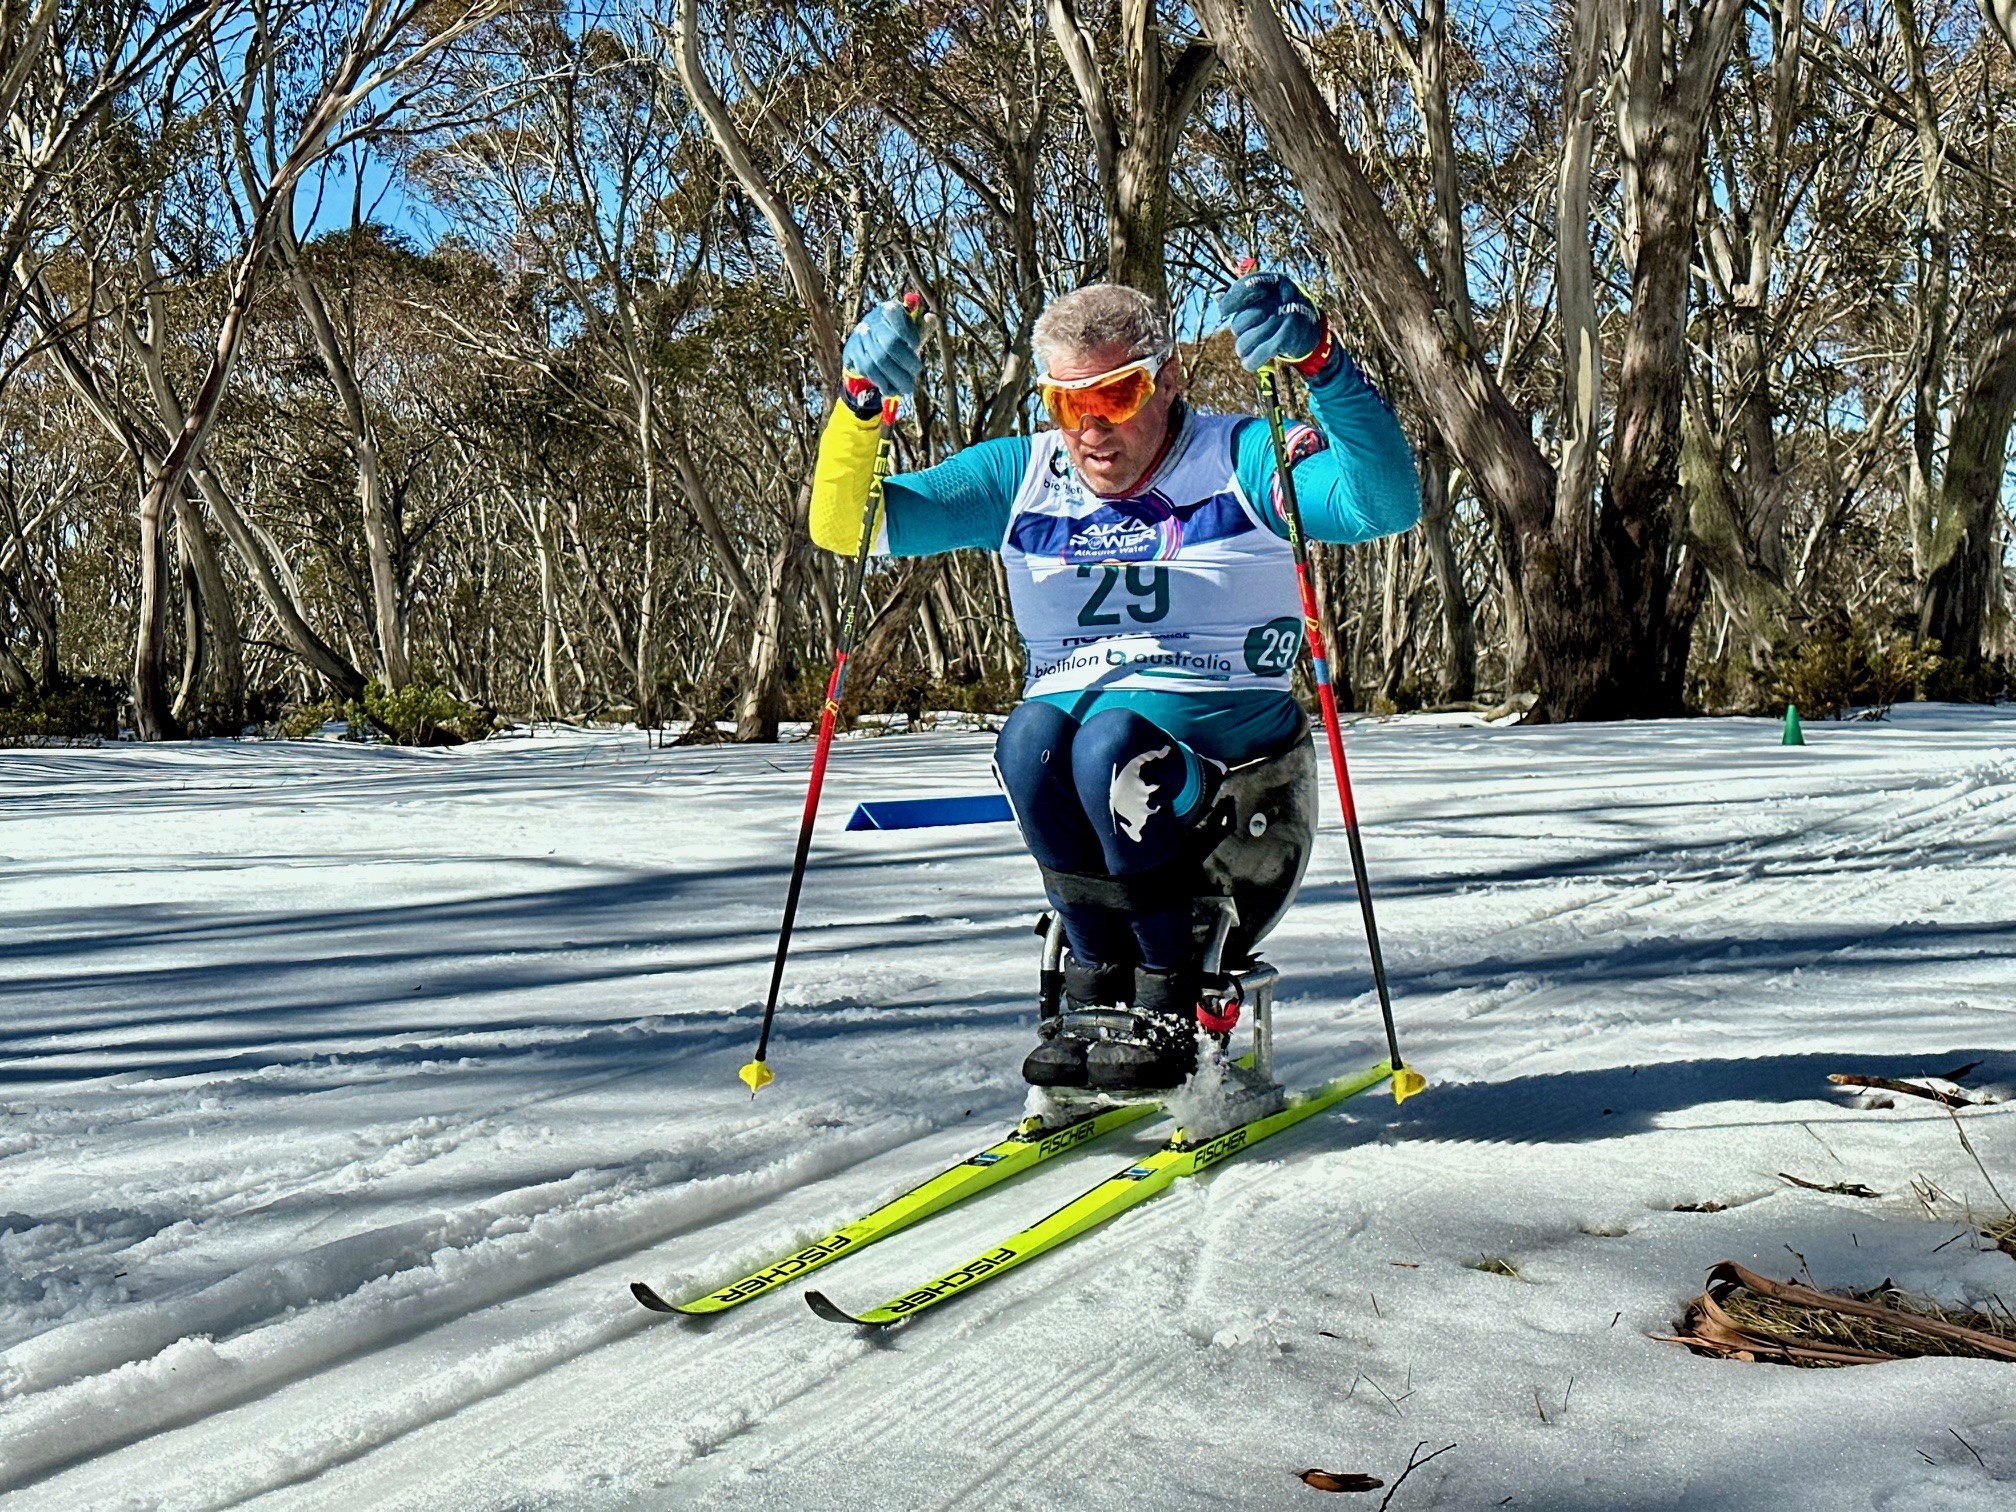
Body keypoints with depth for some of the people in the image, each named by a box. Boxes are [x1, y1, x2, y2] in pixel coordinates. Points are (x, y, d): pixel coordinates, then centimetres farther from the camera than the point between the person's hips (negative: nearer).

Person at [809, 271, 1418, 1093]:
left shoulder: (1240, 462, -2)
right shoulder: (1020, 477, 9)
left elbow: (1388, 504, -19)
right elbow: (846, 527, 4)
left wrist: (1321, 361, -33)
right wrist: (863, 404, -14)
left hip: (1226, 727, -3)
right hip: (1073, 709, 4)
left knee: (1110, 740, -34)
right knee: (1029, 738, -30)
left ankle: (1171, 998, -14)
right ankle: (1102, 986, -13)